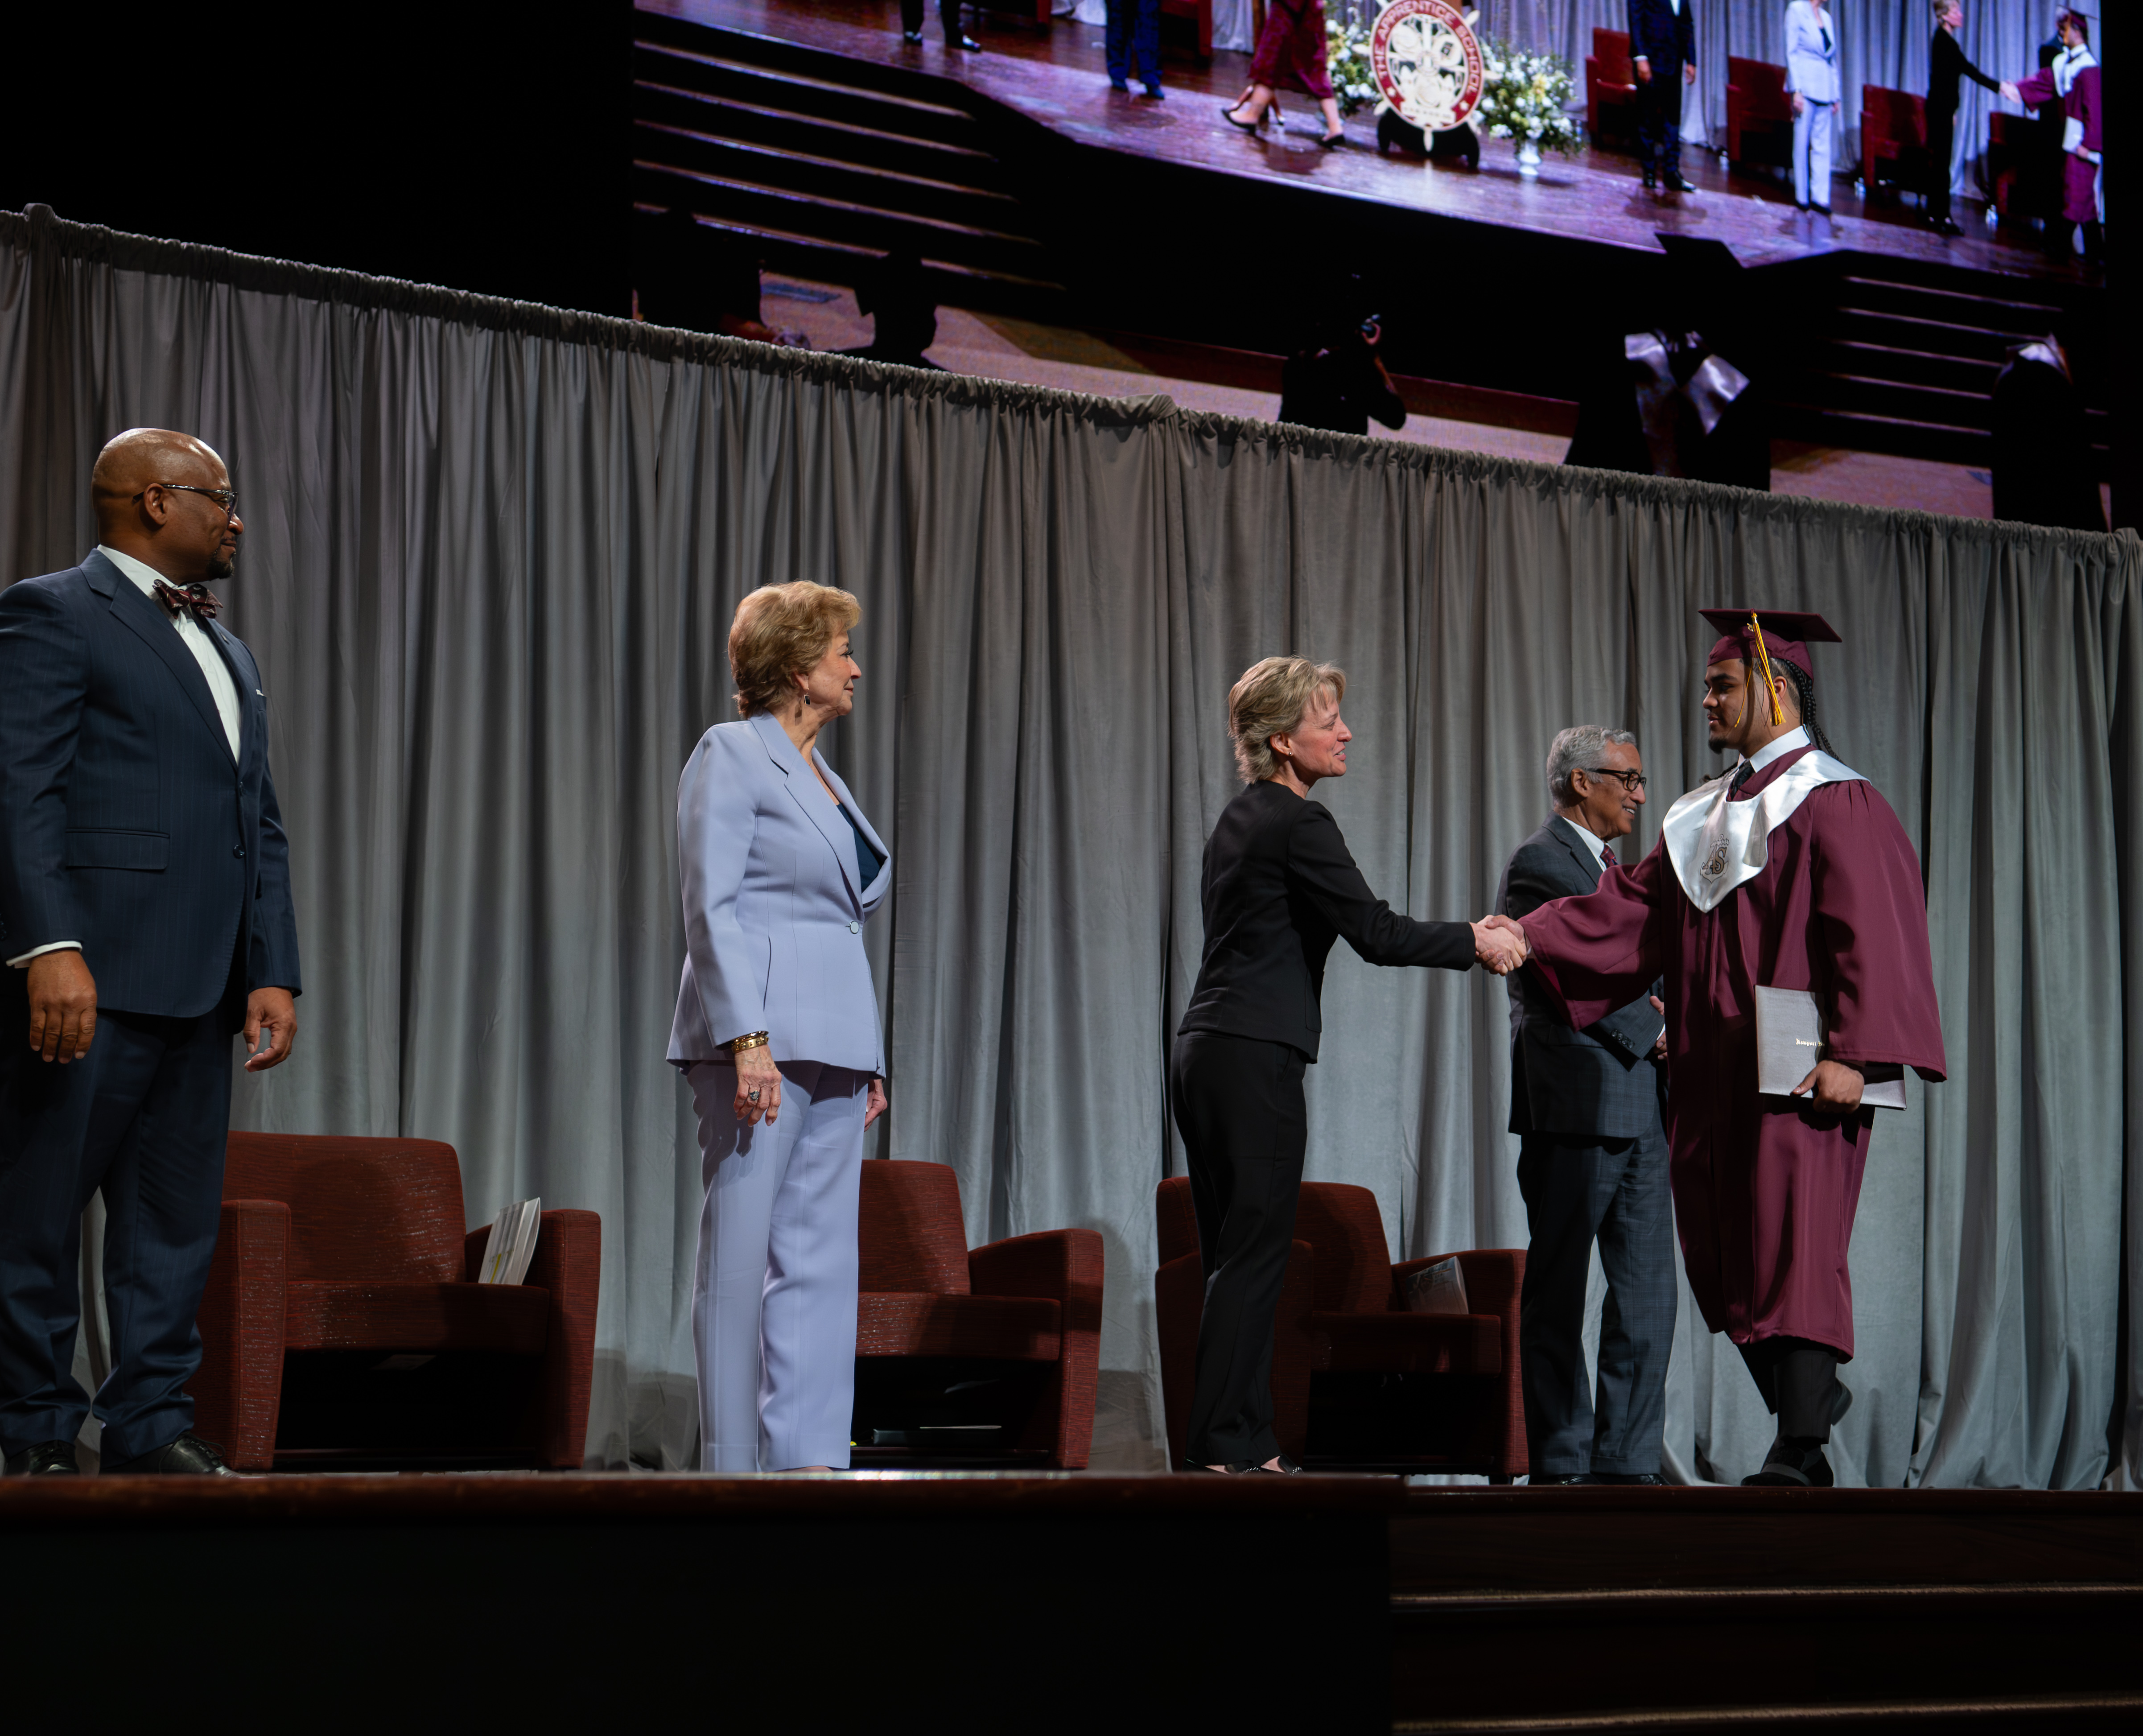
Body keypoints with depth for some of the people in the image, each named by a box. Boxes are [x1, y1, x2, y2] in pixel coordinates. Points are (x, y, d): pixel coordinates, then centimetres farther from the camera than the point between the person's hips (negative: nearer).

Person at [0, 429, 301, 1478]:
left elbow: (262, 828, 21)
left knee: (177, 1216, 9)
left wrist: (274, 971, 10)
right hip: (94, 973, -8)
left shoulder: (230, 654, 24)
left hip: (202, 987, 8)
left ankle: (151, 1427, 14)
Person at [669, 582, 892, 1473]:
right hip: (759, 1037, -8)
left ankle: (809, 1457, 9)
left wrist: (870, 1059, 16)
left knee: (821, 1260, 6)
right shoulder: (731, 755, -4)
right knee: (740, 1253, -5)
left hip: (831, 1047, 8)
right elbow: (711, 907, -12)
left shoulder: (823, 776, 20)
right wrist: (748, 1038, -20)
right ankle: (729, 1464, -1)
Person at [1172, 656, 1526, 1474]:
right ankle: (1229, 1445, -3)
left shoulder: (1241, 818, 16)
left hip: (1206, 1052, 9)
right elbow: (1378, 933, -13)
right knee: (1254, 1257, -5)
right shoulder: (1298, 824, -11)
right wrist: (1475, 942, -1)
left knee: (1234, 1255, 10)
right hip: (1255, 1059, -9)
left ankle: (1232, 1438, 13)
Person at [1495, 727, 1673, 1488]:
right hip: (1575, 1106, -9)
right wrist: (1649, 1030, -8)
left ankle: (1627, 1459, 12)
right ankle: (1560, 1461, 4)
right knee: (1558, 1292, -1)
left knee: (1648, 1293, 7)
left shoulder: (1616, 868, 20)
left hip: (1638, 1110, 9)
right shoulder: (1539, 866, -9)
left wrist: (1654, 1011, 2)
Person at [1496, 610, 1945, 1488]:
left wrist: (1853, 1054, -22)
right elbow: (1632, 905, 14)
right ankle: (1812, 1401, 23)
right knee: (1723, 1251, 9)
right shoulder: (1705, 813, 19)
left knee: (1794, 1244, -12)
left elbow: (1873, 934, -13)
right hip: (1715, 1077, 8)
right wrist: (1527, 939, 2)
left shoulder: (1832, 801, -6)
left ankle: (1799, 1452, -13)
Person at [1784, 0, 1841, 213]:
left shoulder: (1826, 17, 15)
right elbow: (1791, 53, -7)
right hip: (1805, 86, -6)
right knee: (1802, 143, -1)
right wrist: (1796, 90, -14)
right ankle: (1802, 197, 5)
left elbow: (1833, 59, 17)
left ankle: (1820, 196, -1)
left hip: (1824, 90, 6)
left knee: (1823, 146, 1)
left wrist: (1835, 96, 13)